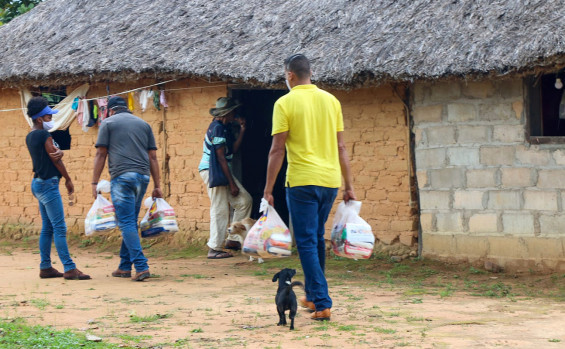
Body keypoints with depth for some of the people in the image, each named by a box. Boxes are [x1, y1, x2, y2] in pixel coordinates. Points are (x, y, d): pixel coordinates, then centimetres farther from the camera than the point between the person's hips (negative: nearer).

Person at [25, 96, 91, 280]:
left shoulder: (30, 137, 13)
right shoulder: (44, 136, -15)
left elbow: (56, 154, 7)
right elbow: (56, 160, -10)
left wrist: (58, 152, -18)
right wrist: (68, 179, 3)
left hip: (38, 183, 10)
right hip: (48, 184, -10)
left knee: (47, 228, 13)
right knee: (59, 228, -11)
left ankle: (45, 267, 14)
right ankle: (69, 268, -14)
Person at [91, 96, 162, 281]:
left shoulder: (108, 123, 7)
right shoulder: (143, 124, 18)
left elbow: (101, 155, 1)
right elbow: (152, 156, 14)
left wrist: (95, 183, 4)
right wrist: (157, 186, 15)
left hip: (122, 176, -5)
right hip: (143, 176, 5)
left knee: (127, 223, -7)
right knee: (130, 222, 14)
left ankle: (141, 267, -18)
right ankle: (125, 267, 19)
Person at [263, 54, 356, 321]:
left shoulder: (285, 103, -6)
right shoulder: (331, 101, 8)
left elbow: (277, 150, -9)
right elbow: (340, 146, 9)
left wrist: (268, 189, -4)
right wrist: (348, 185, 14)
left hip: (301, 181, -5)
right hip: (330, 179, 5)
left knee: (307, 242, -2)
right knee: (317, 239, 21)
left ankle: (322, 304, -10)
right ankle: (313, 295, 32)